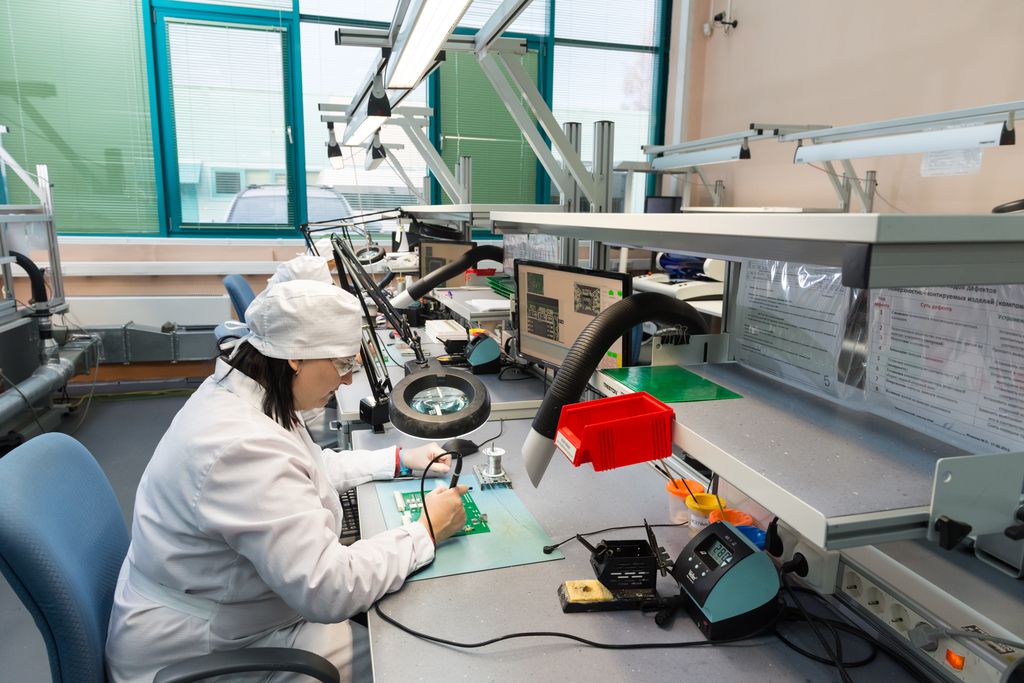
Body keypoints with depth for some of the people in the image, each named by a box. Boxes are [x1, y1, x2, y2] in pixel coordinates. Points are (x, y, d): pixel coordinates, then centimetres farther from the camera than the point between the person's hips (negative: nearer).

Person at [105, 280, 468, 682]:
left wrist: (398, 460, 6)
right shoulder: (244, 446, -34)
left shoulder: (237, 393, -4)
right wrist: (426, 531, -22)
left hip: (219, 611, 9)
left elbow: (311, 469, 13)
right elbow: (329, 590, -34)